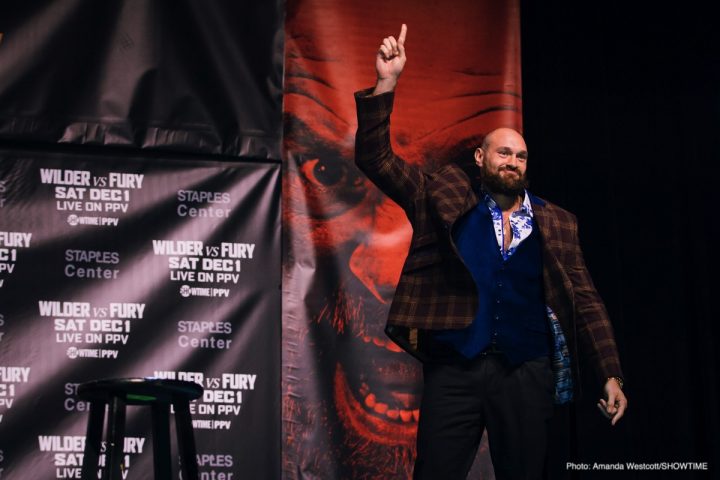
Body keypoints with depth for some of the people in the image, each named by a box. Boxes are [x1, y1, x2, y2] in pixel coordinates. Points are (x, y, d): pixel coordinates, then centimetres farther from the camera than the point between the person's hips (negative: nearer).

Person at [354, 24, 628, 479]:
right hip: (453, 367, -1)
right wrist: (386, 84, -9)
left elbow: (585, 301, 9)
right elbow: (376, 160, 2)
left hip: (527, 372, 2)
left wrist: (612, 374, 1)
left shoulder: (555, 222, 11)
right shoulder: (446, 197, 7)